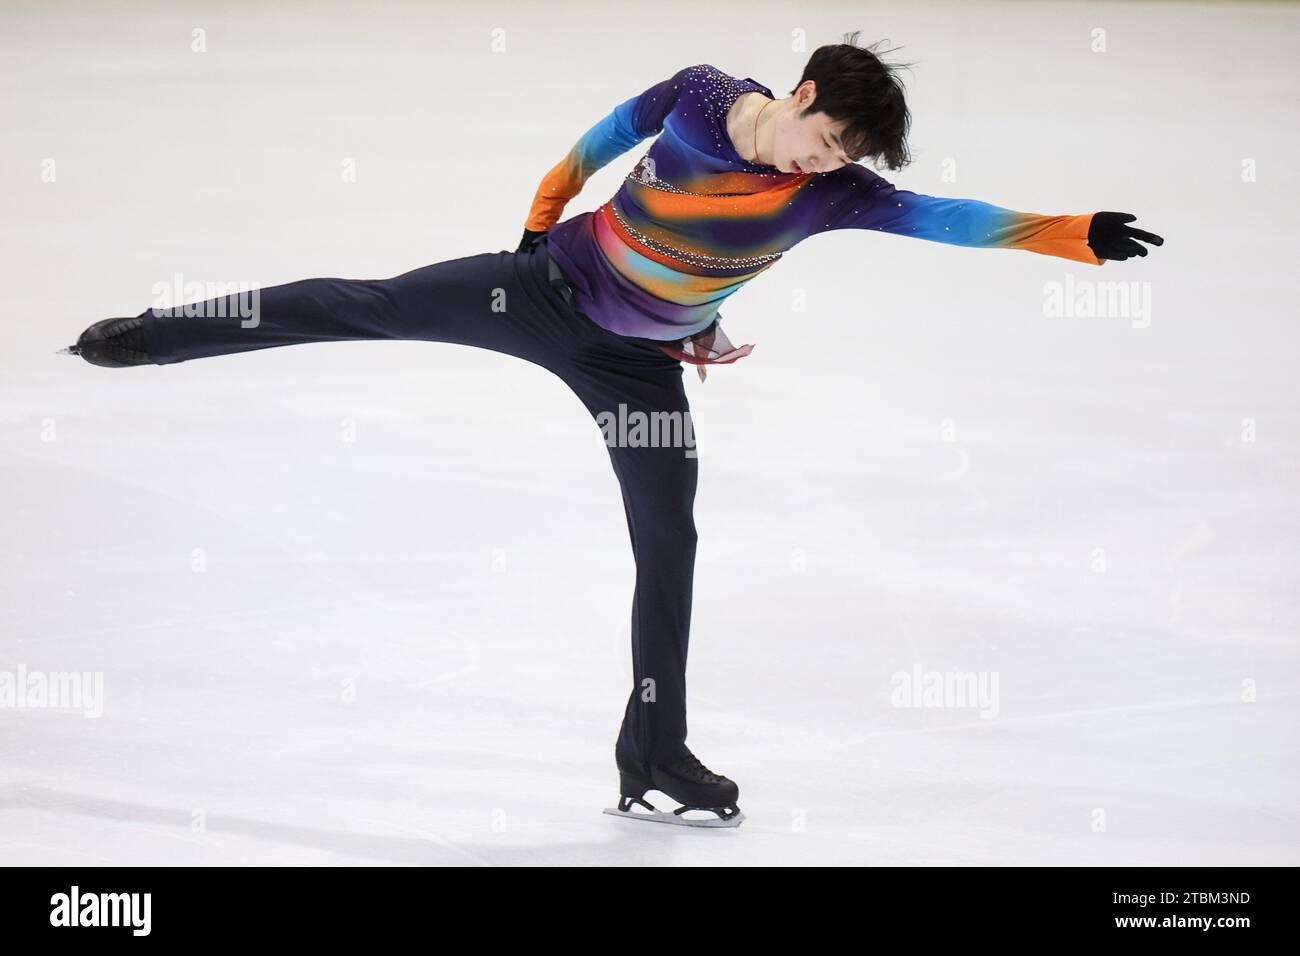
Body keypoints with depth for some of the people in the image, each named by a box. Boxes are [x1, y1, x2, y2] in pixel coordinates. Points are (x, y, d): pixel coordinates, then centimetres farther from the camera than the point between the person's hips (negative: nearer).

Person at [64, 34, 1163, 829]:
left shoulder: (831, 190, -18)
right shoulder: (699, 96, -17)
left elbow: (943, 216, -27)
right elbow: (611, 134, 1)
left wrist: (1074, 233, -37)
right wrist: (542, 212, 10)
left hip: (638, 363, 1)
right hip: (552, 284, -1)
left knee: (670, 549, -1)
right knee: (361, 304, -5)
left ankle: (653, 759, 8)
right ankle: (151, 334, 10)